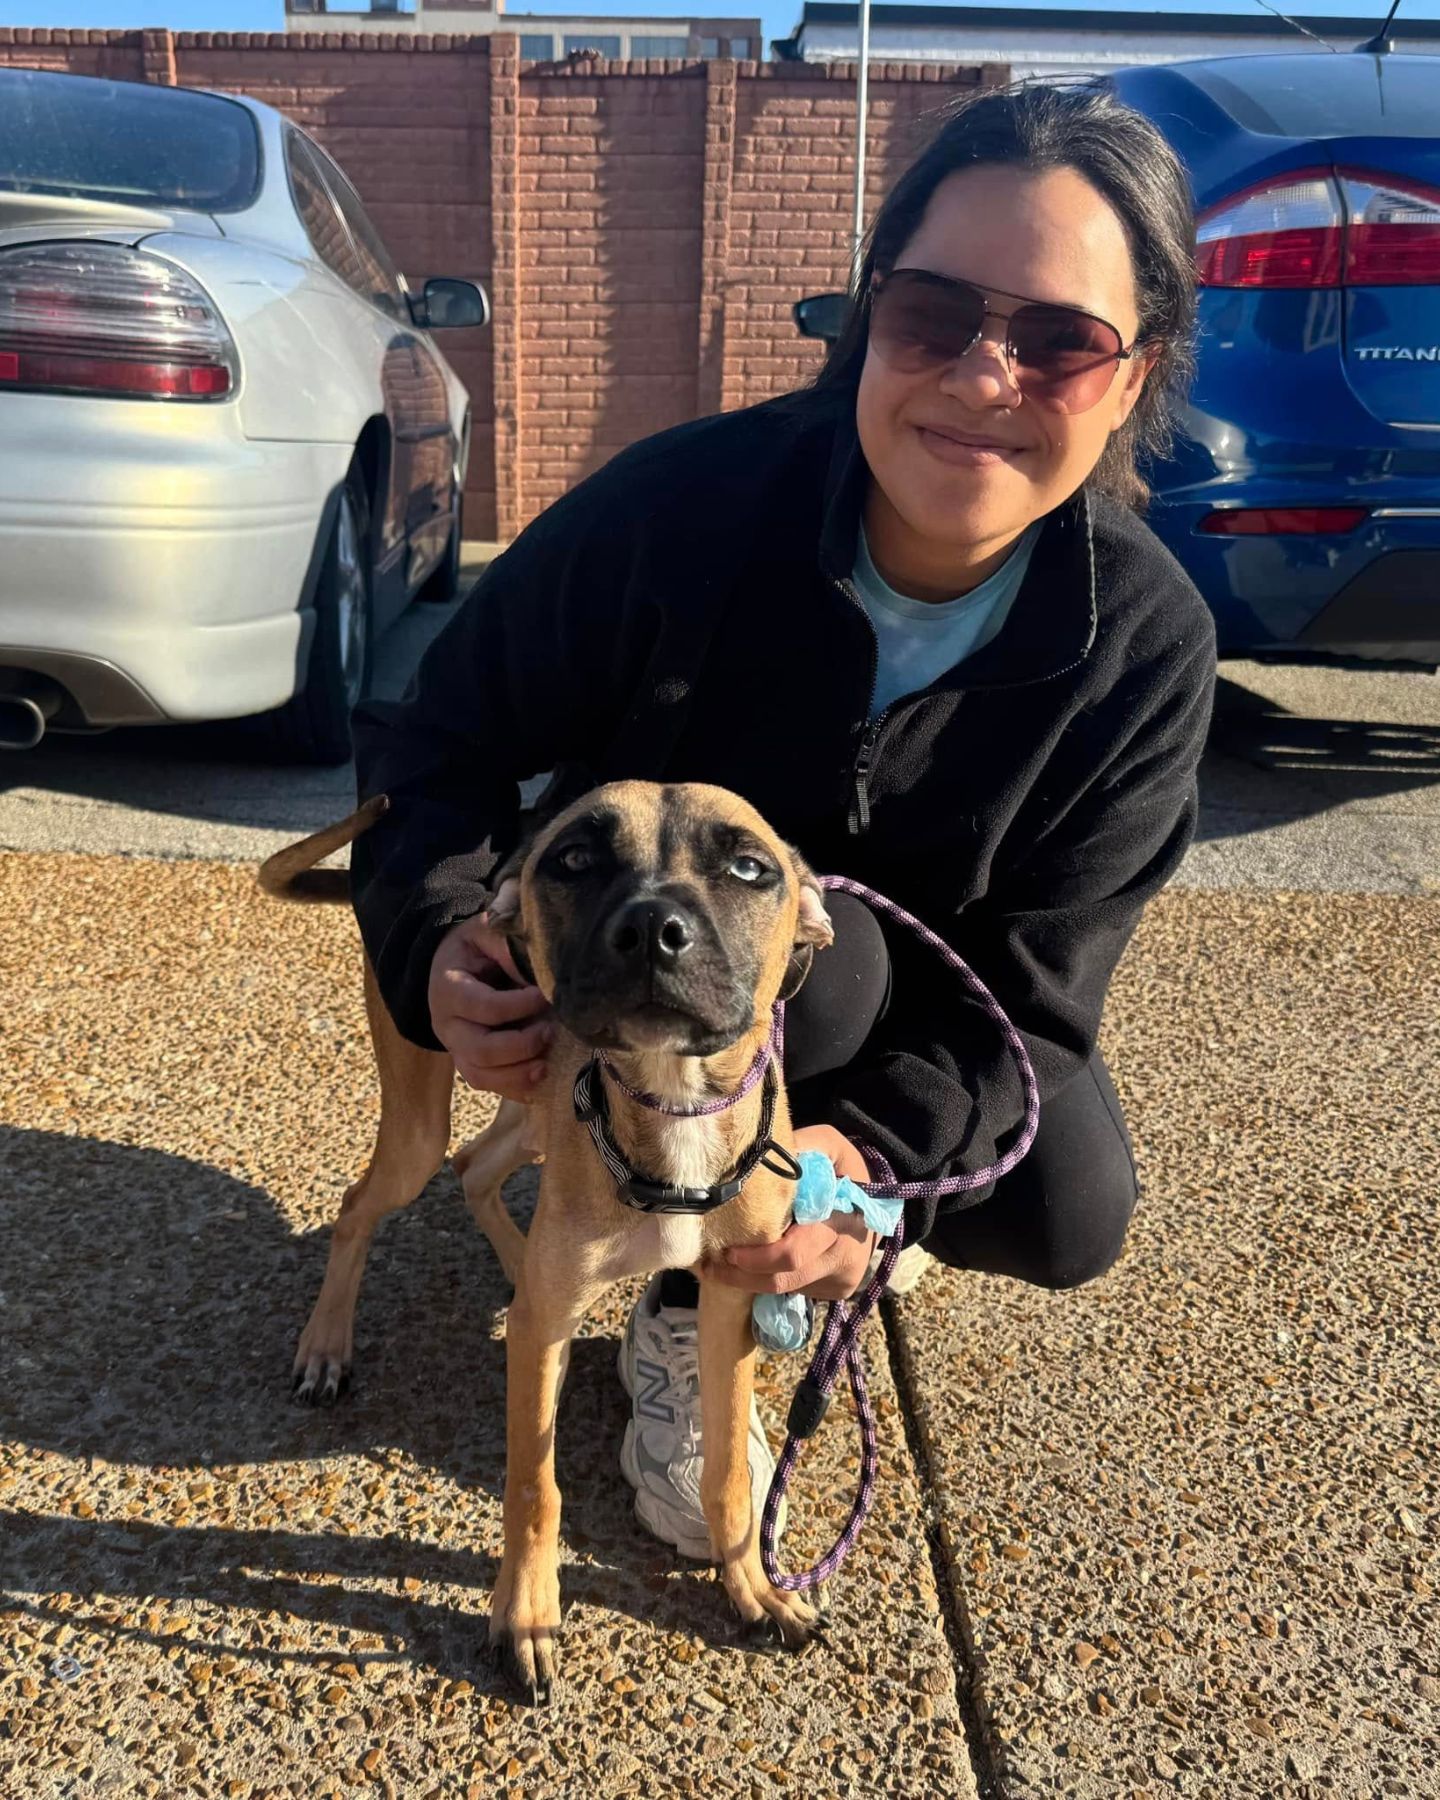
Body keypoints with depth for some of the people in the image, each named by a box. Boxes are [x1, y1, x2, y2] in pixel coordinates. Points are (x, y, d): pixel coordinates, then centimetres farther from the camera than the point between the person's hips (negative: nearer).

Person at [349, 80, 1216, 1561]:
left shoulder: (1148, 641, -21)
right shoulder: (684, 501, -28)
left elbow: (1032, 986, -21)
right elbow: (445, 740, -16)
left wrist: (873, 1145, -39)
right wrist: (440, 944, -36)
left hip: (913, 1017, 2)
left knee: (1067, 1209, -22)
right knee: (810, 951, -35)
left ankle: (809, 1225, 13)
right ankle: (681, 1325, -6)